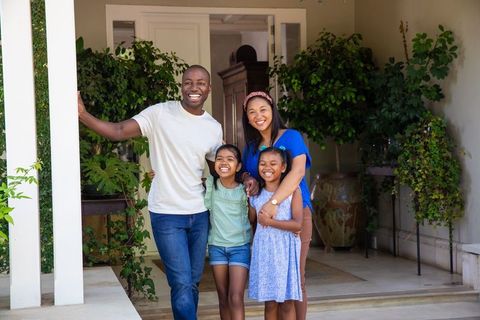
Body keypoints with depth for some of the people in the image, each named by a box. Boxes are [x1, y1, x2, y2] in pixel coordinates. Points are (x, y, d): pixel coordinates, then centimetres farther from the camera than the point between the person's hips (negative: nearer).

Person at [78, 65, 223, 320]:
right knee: (182, 285, -7)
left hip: (199, 214, 5)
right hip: (167, 215, -4)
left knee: (192, 283, 13)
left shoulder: (214, 128, 5)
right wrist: (82, 114, -29)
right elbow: (118, 132, -15)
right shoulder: (160, 114, -8)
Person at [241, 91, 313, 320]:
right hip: (263, 216, 4)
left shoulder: (291, 137, -2)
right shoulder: (250, 147, 14)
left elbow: (298, 171, -16)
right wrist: (247, 179, -4)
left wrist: (273, 202, -28)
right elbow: (244, 172, 22)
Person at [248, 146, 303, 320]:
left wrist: (270, 222, -15)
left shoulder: (293, 190, -4)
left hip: (285, 249, -3)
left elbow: (298, 224, -13)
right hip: (263, 249, 3)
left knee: (286, 302, 2)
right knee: (270, 302, 7)